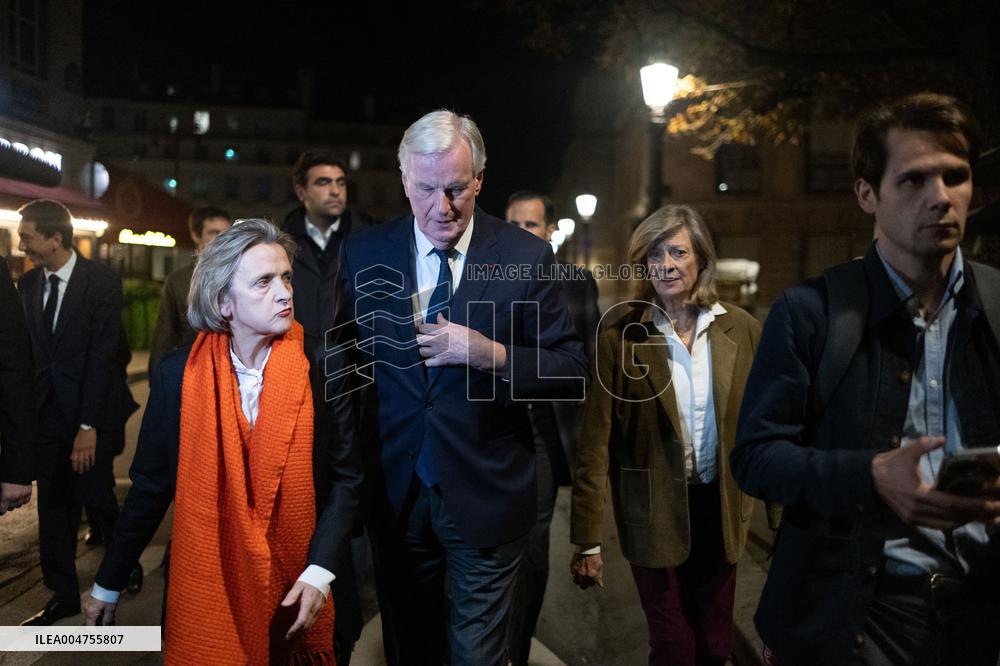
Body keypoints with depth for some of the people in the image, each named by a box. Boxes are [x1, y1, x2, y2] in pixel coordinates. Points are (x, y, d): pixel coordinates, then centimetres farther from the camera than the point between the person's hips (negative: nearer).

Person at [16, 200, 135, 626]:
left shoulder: (102, 281, -11)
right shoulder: (27, 284, 5)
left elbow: (102, 356, -14)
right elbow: (27, 353, 5)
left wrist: (89, 426, -17)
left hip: (89, 410, -5)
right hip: (47, 411, 5)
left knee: (97, 497, 2)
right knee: (52, 506, 10)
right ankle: (63, 596, 23)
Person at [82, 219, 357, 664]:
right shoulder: (178, 375, -8)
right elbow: (150, 487, 1)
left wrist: (319, 572, -16)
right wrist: (107, 584, 6)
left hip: (294, 586, 1)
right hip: (204, 584, 0)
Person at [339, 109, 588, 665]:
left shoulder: (527, 257, -8)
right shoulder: (364, 255, -2)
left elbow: (573, 372, -6)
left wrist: (492, 355, -22)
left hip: (485, 494, -2)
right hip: (394, 490, 3)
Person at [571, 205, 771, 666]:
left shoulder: (741, 329, -3)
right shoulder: (620, 338, -10)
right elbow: (595, 444, -10)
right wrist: (587, 541, -10)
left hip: (721, 507, 3)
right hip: (655, 512, -2)